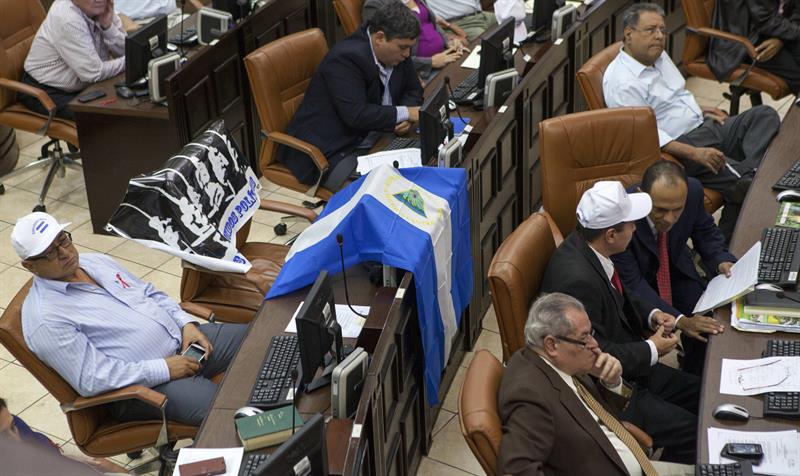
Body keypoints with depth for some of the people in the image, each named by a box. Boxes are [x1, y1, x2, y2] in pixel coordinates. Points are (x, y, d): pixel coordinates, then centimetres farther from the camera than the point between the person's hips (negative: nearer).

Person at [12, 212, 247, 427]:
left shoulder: (96, 261, 10)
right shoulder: (45, 319, -15)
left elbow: (151, 294, 19)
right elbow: (91, 380, -21)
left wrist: (186, 324, 1)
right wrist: (163, 369, -22)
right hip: (144, 386, -9)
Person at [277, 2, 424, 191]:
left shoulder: (395, 51, 1)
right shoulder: (346, 57, -23)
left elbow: (413, 90, 12)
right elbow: (356, 115, -30)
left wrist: (406, 118, -9)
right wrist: (405, 113, -21)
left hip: (369, 140, 8)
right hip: (331, 152, -8)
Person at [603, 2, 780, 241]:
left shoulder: (659, 56, 13)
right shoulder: (620, 81, -17)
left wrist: (699, 111, 11)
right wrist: (694, 153, -27)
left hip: (704, 127, 10)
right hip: (675, 148, -10)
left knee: (765, 115, -6)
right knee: (740, 182, -24)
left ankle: (749, 173, -27)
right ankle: (725, 243, -11)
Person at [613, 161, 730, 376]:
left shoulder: (693, 191, -23)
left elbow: (705, 232, 0)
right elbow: (631, 283, -29)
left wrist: (721, 260, -21)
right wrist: (679, 320, -38)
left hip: (675, 268, 4)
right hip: (635, 278, -3)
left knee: (708, 324, -15)